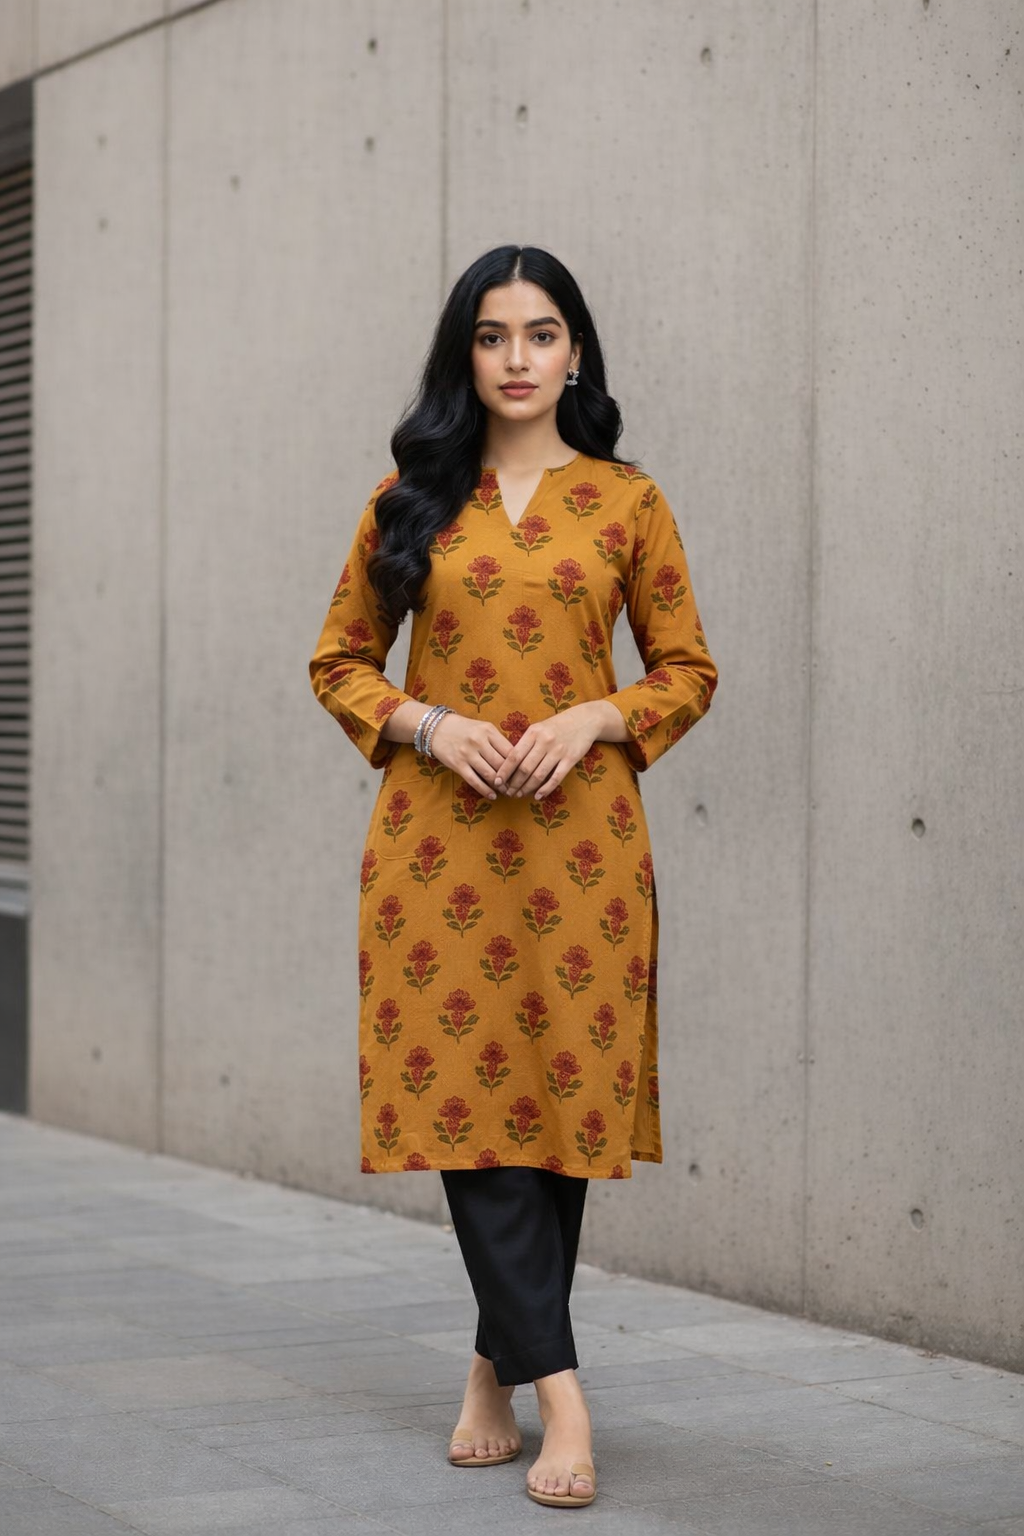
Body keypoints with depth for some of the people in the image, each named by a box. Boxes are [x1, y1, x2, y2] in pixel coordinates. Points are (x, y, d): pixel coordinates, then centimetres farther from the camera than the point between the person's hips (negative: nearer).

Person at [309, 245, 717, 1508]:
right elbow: (339, 661, 11)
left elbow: (688, 670, 10)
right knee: (462, 1092, -9)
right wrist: (429, 724, -7)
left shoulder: (625, 502, 6)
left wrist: (594, 718, -9)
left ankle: (498, 1370, 18)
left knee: (560, 1095, 2)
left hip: (576, 835, 0)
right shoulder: (411, 499, 8)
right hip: (438, 835, 0)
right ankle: (560, 1392, -8)